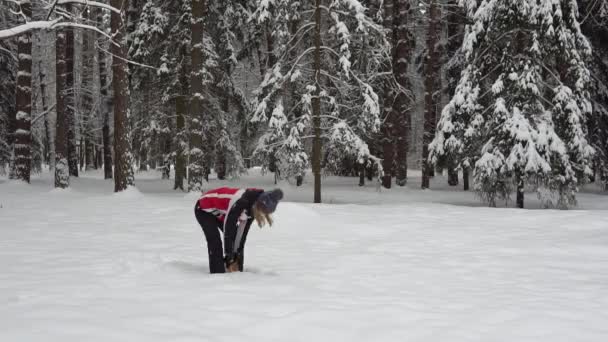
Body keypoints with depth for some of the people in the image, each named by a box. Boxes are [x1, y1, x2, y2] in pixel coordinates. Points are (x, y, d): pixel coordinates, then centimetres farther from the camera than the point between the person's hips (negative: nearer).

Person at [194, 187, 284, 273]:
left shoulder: (253, 207, -16)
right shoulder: (240, 203, -40)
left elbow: (243, 231, -7)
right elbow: (228, 230, -35)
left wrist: (239, 252, -7)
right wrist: (229, 258, -29)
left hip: (221, 212, 8)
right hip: (204, 209, -8)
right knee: (215, 241, -22)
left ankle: (237, 271, 8)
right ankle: (217, 273, -17)